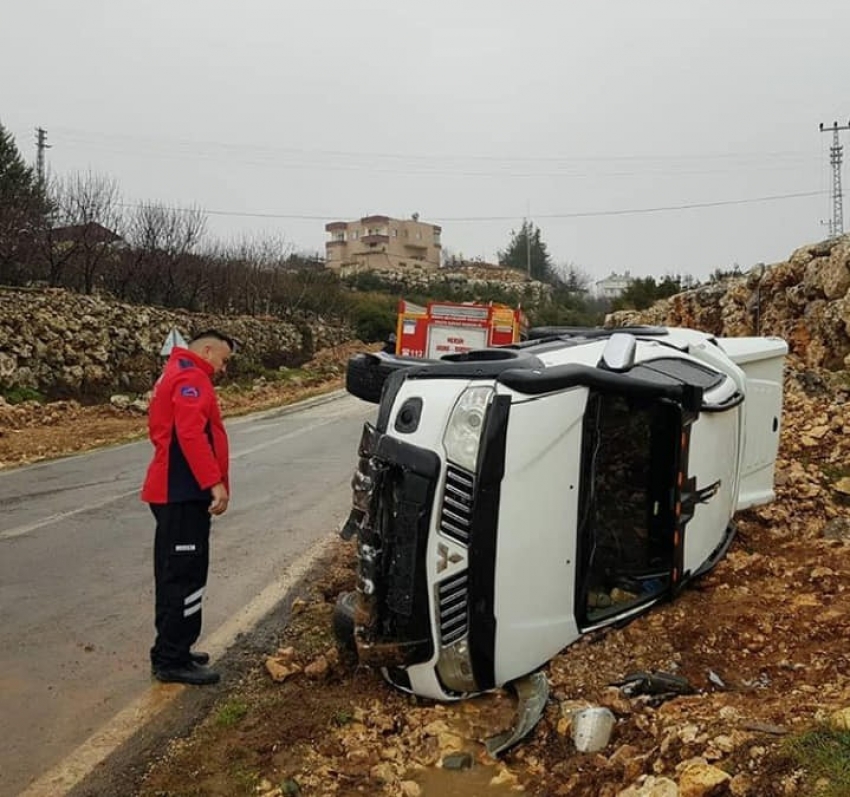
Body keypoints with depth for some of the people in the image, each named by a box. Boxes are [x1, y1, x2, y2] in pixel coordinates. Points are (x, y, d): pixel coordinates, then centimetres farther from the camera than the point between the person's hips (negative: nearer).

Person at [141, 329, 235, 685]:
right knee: (186, 576, -6)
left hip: (172, 490, 11)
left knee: (174, 574, 15)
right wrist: (215, 482, -26)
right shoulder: (191, 378, -11)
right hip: (183, 493, -11)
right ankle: (172, 661, 1)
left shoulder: (175, 375, 22)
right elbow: (191, 434, -25)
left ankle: (170, 652, 24)